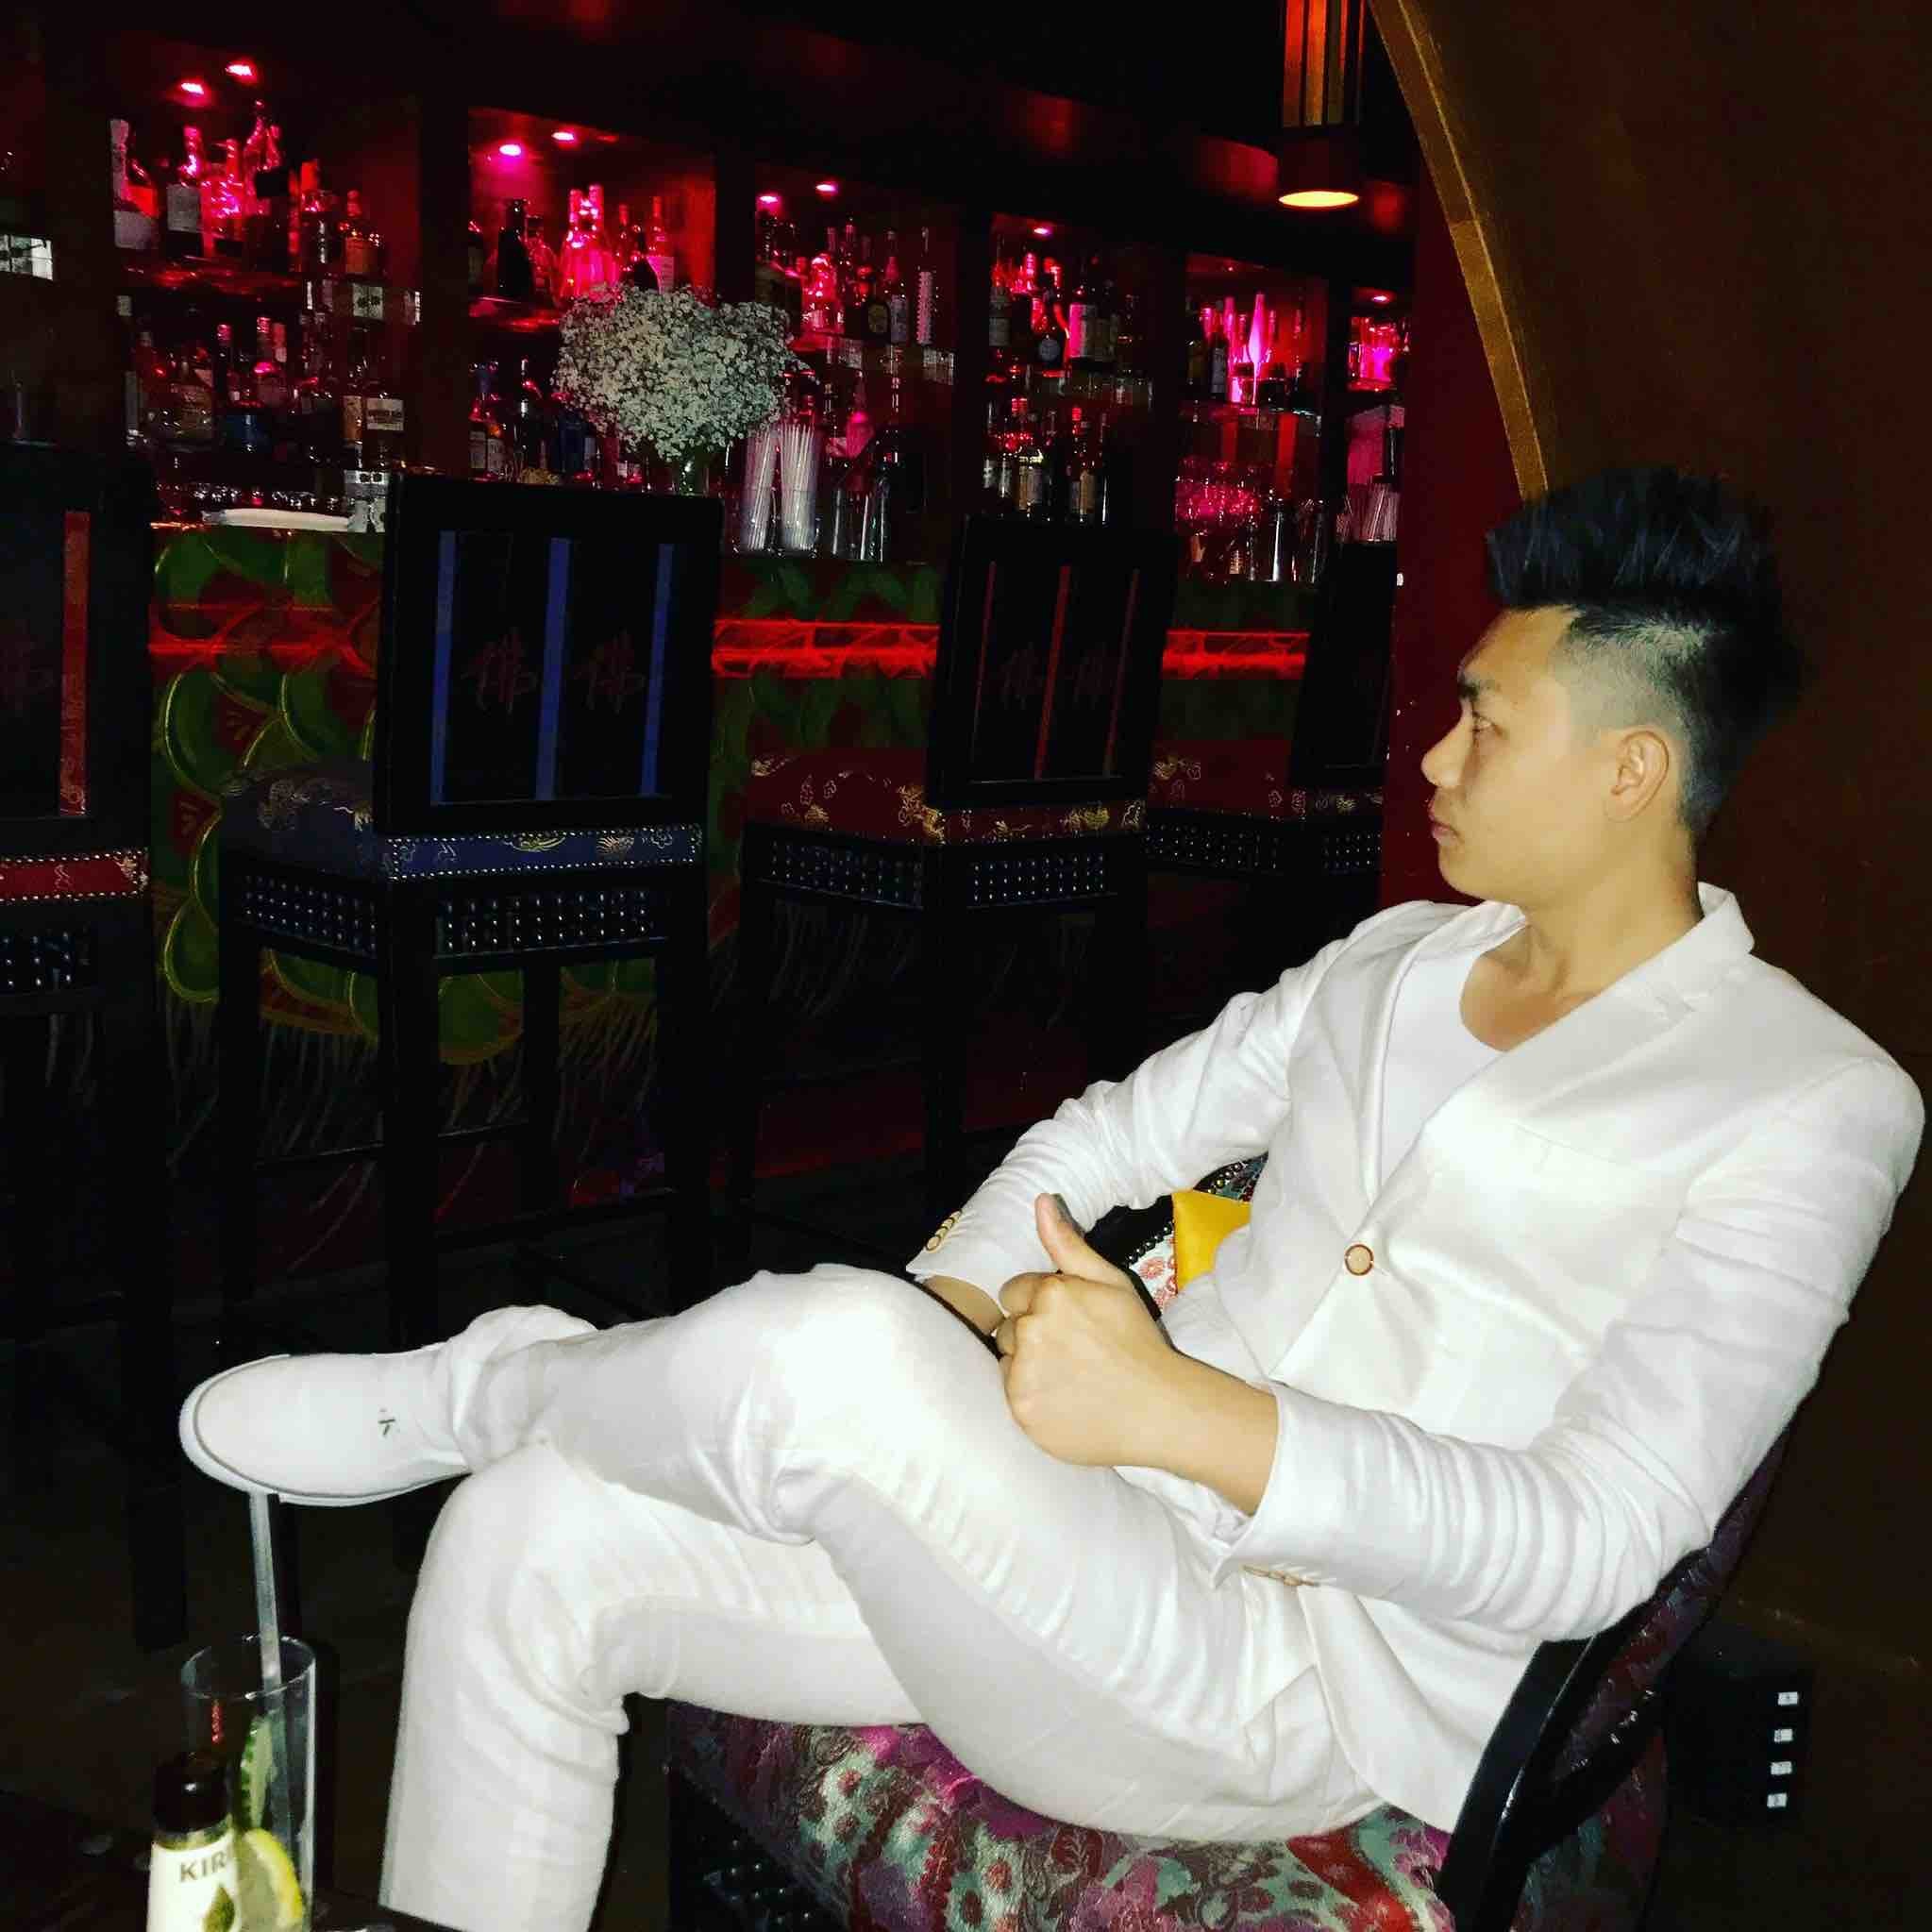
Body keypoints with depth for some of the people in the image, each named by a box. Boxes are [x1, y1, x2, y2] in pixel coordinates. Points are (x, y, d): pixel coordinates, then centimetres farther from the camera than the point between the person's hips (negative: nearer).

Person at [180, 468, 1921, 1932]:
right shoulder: (1396, 957, 14)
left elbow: (1585, 1545, -18)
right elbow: (1112, 1136, 18)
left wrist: (1182, 1411, -30)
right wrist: (946, 1311, -3)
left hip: (1301, 1691, -7)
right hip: (1090, 1546, 7)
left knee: (826, 1349, -33)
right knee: (528, 1540, -7)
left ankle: (478, 1387, 0)